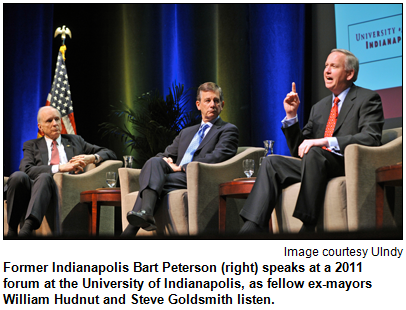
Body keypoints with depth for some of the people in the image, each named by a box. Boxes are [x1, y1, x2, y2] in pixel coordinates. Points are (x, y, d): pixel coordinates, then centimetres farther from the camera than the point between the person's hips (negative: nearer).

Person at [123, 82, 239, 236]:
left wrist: (181, 167, -9)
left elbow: (217, 157, -6)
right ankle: (145, 212, -46)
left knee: (152, 180, -28)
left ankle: (130, 230, -40)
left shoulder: (229, 130, 11)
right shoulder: (186, 132, 33)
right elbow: (167, 153, 29)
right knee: (154, 162, -27)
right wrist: (164, 160, 1)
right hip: (177, 178, 5)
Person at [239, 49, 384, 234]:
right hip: (315, 164, 7)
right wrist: (291, 116, 7)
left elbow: (371, 138, -13)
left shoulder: (368, 99, 5)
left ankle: (308, 226, -36)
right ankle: (252, 227, -29)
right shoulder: (319, 108, 25)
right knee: (271, 163, -14)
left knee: (313, 153, -34)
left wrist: (325, 141, -22)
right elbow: (297, 151, 22)